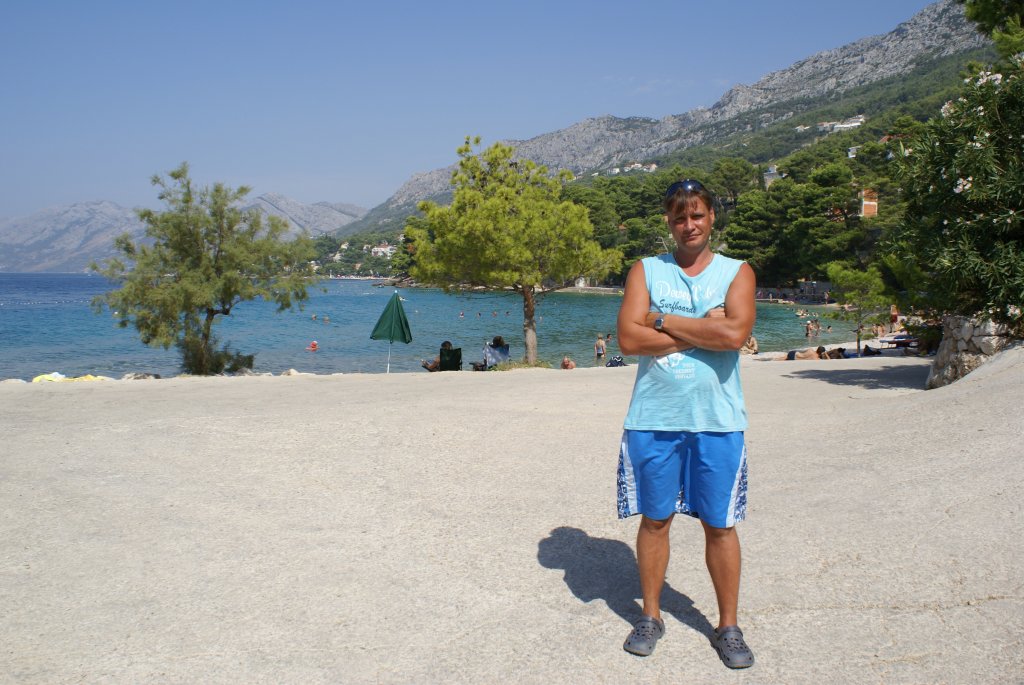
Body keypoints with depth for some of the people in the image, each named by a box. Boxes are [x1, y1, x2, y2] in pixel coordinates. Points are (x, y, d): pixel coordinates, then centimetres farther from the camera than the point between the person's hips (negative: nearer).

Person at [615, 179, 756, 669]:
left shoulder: (737, 272, 5)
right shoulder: (645, 271, 6)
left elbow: (736, 334, -14)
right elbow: (628, 338, -9)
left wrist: (663, 320, -9)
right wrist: (704, 331, -11)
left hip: (718, 421, 0)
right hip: (653, 418, 1)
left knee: (720, 525, 8)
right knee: (654, 519, 10)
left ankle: (728, 626, 22)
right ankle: (650, 615, 27)